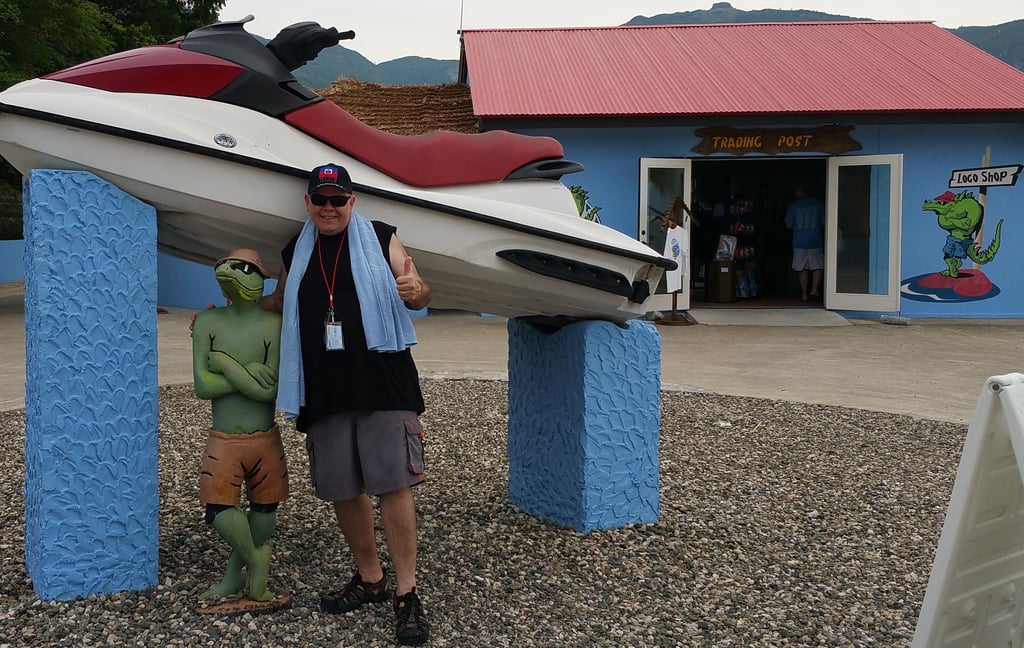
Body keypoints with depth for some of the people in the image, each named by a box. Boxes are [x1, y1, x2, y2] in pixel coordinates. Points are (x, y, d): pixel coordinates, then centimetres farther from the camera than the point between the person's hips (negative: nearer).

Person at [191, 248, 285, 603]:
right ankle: (256, 560, 17)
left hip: (265, 441, 0)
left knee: (265, 514, 10)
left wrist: (222, 361, -16)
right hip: (222, 442, 0)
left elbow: (271, 389, -17)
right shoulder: (207, 322, -2)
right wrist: (251, 375, -18)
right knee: (220, 510, -12)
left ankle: (235, 573, 34)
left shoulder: (274, 325, -8)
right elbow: (203, 387, -9)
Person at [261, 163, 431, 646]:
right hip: (324, 393, 4)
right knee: (342, 489, 9)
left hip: (383, 384, -4)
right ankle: (369, 579, 25)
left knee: (393, 485, -8)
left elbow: (417, 295, 5)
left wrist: (416, 290, -19)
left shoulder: (381, 239, 5)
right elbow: (278, 304, 31)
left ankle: (407, 594, -1)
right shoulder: (295, 253, 15)